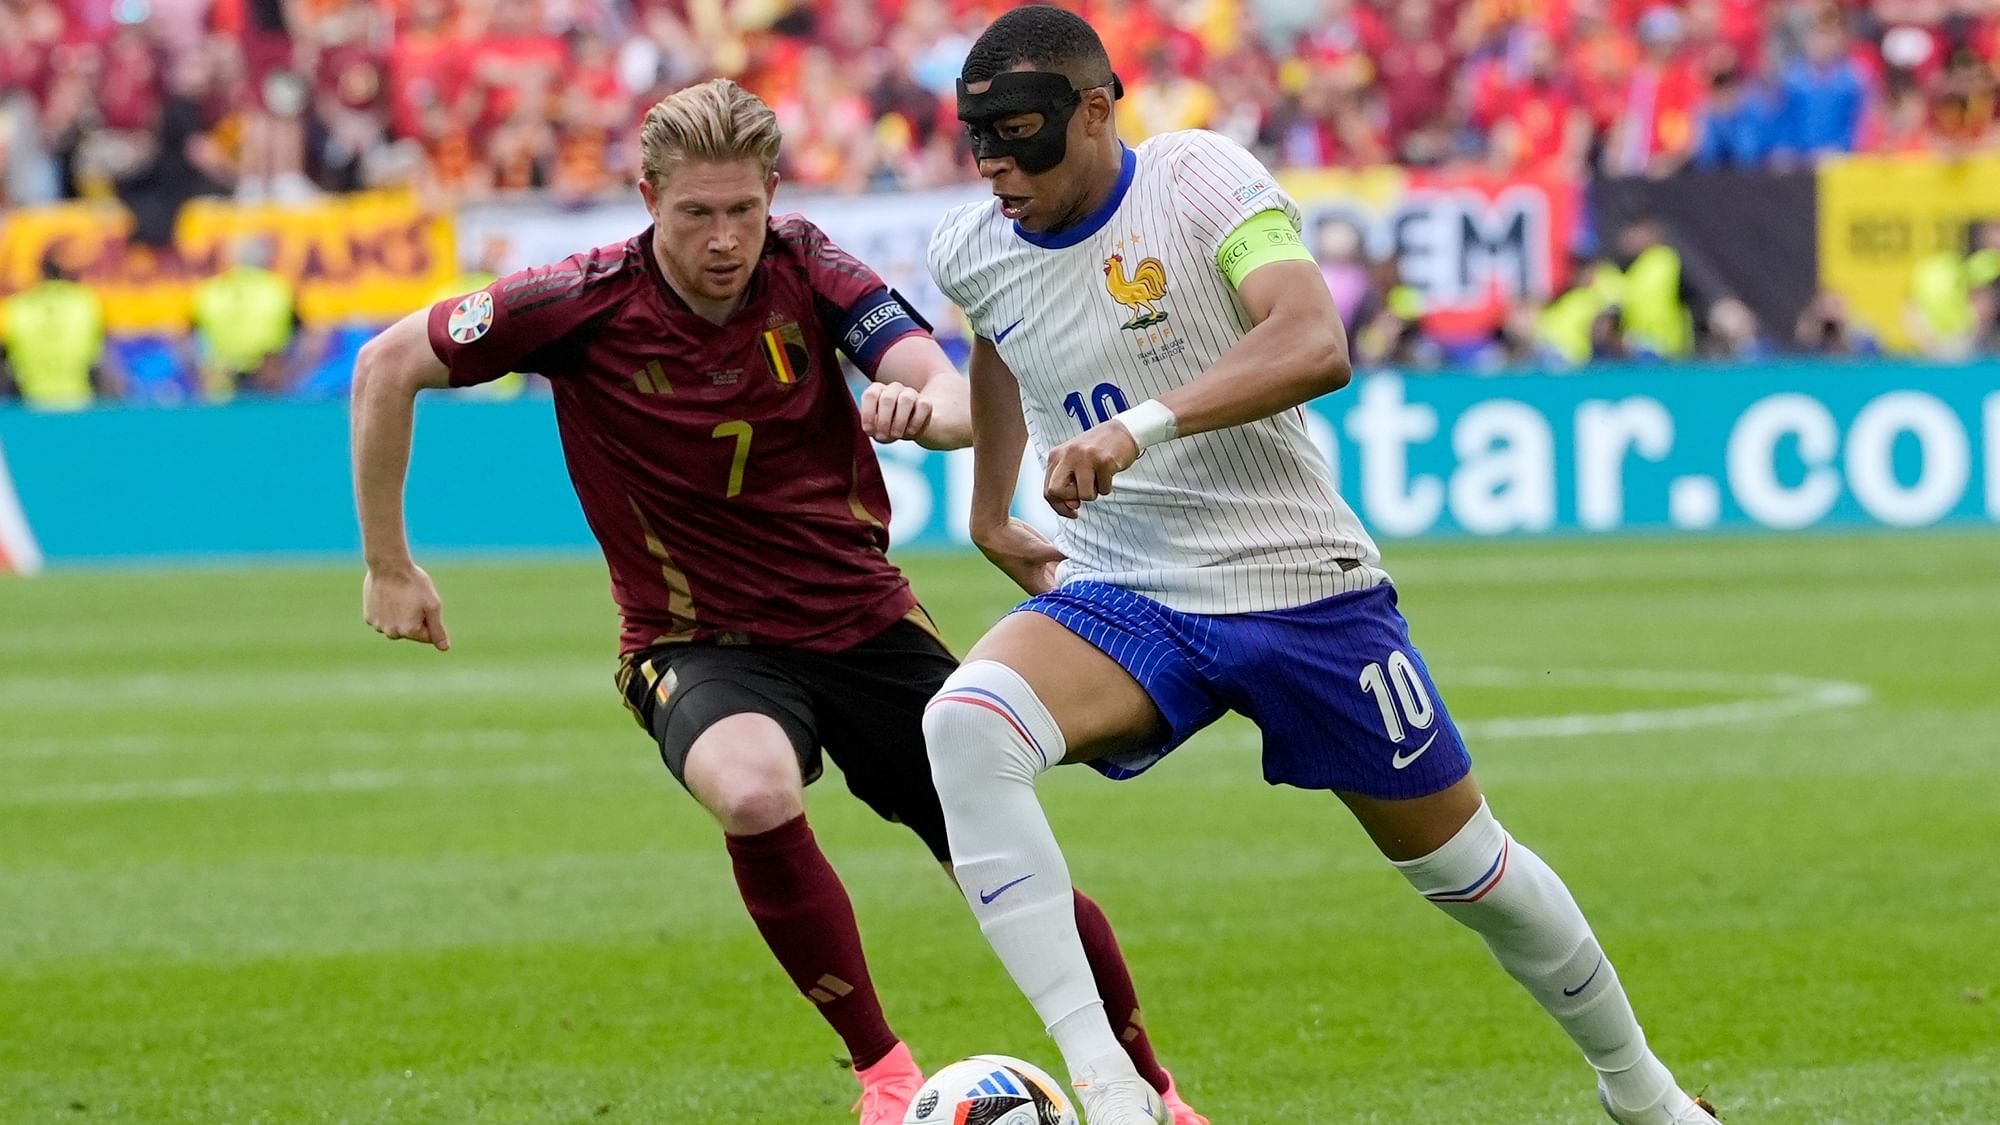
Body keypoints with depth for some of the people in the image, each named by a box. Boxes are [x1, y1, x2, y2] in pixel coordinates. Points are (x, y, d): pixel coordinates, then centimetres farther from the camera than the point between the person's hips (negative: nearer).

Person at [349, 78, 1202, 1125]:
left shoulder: (808, 267, -9)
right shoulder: (586, 302, -16)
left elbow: (956, 397, -20)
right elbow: (386, 365, -7)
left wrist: (920, 407, -44)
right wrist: (389, 566, -5)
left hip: (865, 619, 3)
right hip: (701, 640, -3)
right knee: (755, 793, -37)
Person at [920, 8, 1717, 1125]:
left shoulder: (1200, 178, -16)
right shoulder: (971, 249, 0)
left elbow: (1316, 346, -32)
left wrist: (1142, 426, -44)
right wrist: (989, 516, 27)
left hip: (1302, 583, -3)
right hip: (1117, 597, 3)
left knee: (1467, 867, 9)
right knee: (964, 722, -30)